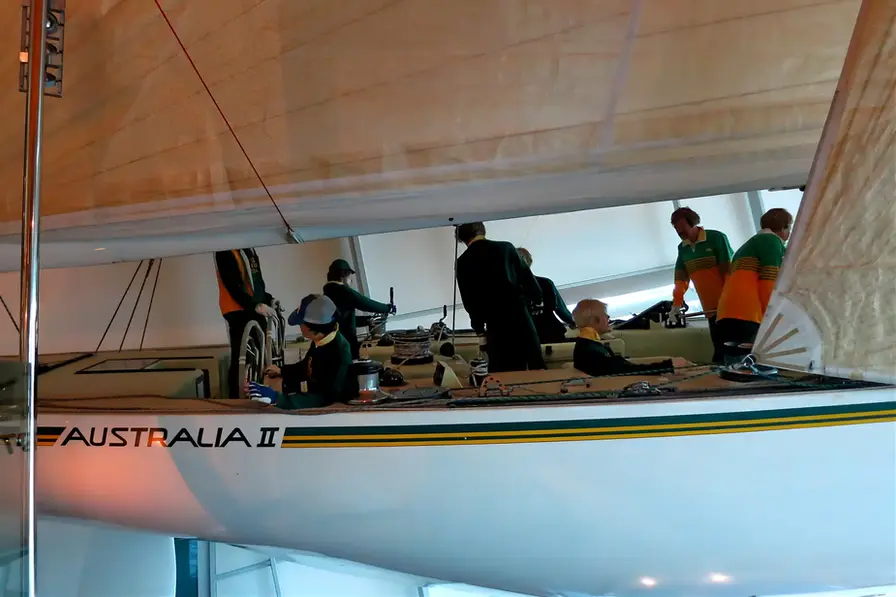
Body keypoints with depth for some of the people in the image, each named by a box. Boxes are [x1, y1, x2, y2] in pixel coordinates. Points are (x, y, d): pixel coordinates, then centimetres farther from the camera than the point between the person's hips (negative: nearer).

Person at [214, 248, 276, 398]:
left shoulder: (249, 249, 15)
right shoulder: (225, 252, -11)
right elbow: (232, 286, -17)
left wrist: (268, 300, 6)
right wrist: (255, 306, -24)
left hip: (255, 310, 8)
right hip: (239, 311, -8)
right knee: (240, 359, -6)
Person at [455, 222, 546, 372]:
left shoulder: (463, 262, 2)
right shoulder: (506, 247, 4)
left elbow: (469, 301, 1)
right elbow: (526, 277, 7)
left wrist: (479, 330, 7)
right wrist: (535, 298, 23)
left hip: (495, 324, -1)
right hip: (520, 315, 1)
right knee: (535, 366, 8)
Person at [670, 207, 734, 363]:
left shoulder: (716, 238, -8)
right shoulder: (682, 248, 11)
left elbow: (729, 269, -12)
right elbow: (681, 278, 13)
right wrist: (677, 303, 5)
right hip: (711, 308, 5)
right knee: (719, 348, 2)